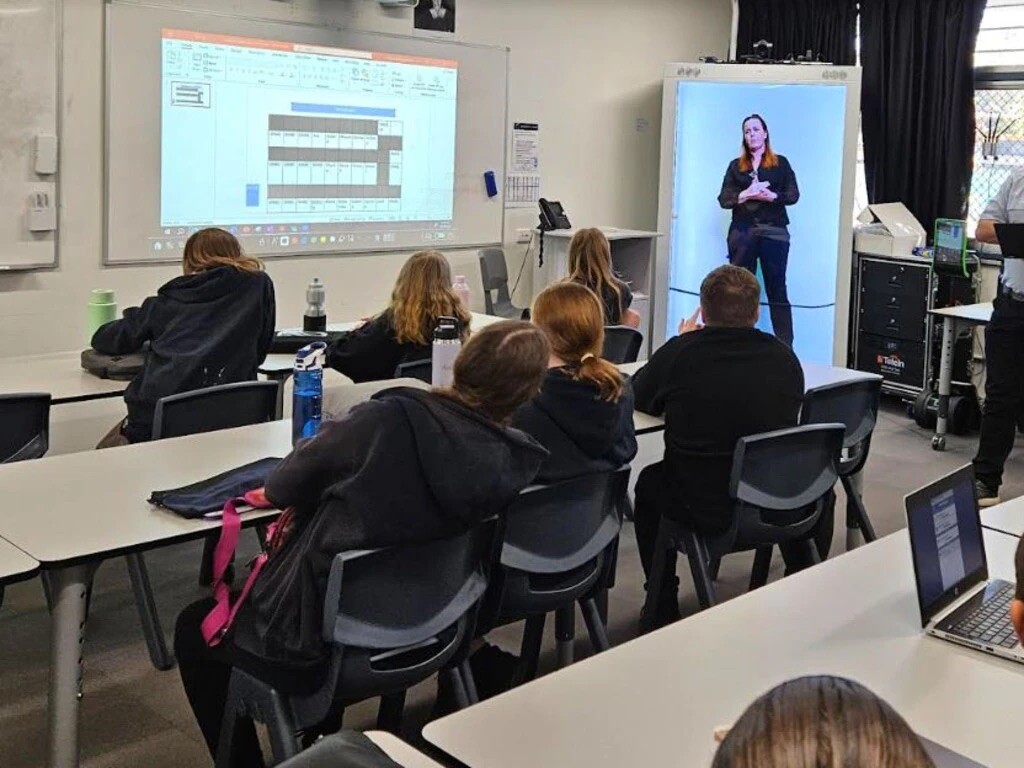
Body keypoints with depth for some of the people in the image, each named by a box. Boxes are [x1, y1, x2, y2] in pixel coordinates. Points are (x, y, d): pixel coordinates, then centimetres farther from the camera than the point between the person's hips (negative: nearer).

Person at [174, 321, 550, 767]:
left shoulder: (390, 419, -25)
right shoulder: (520, 461, -12)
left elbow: (283, 488, -7)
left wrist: (274, 489, 13)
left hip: (322, 648, -6)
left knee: (195, 627, 23)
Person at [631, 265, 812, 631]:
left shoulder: (679, 354, -11)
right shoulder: (784, 357, -2)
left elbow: (639, 398, 8)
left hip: (706, 511, -2)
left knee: (649, 482, 29)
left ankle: (662, 611, 34)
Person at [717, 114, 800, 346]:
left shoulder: (780, 163, 9)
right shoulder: (735, 166, 13)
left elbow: (793, 195, 2)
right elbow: (723, 199, 4)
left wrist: (772, 196, -15)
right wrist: (745, 195, -14)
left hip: (773, 231, -2)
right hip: (742, 231, 2)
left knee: (777, 290, -3)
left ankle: (786, 346, -3)